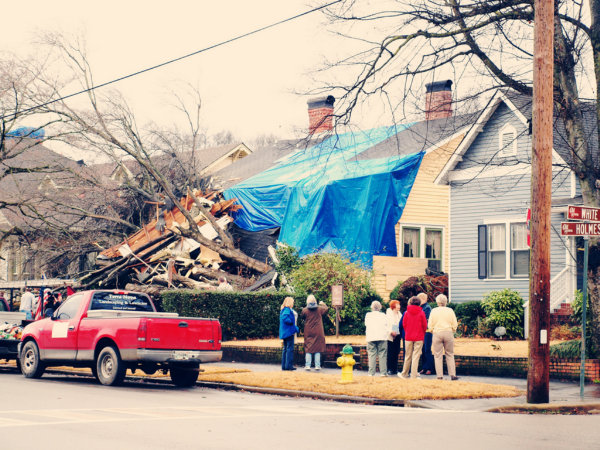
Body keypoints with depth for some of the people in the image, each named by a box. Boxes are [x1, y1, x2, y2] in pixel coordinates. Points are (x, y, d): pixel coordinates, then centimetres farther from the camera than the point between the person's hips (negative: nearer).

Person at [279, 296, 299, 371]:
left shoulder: (283, 310, 16)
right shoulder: (288, 310, -13)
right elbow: (285, 318, -28)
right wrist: (292, 322, -15)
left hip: (285, 333, 10)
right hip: (289, 331, -10)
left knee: (285, 349, 11)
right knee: (290, 349, -7)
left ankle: (284, 366, 12)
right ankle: (288, 365, -9)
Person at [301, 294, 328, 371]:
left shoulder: (305, 310, -8)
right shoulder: (319, 309, -3)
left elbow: (303, 317, 8)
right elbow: (326, 309, 17)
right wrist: (322, 304, 35)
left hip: (308, 332, 0)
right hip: (318, 333, 0)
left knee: (308, 349, 5)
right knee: (318, 349, 5)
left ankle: (307, 365, 1)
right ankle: (317, 365, 4)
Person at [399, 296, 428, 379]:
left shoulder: (407, 312, -2)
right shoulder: (421, 313, -7)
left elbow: (404, 324, 4)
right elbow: (424, 325, -3)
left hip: (408, 337, 2)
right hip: (419, 338, -2)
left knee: (408, 356, 13)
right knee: (416, 356, 0)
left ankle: (404, 374, 21)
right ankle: (413, 376, -1)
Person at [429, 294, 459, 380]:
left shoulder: (434, 311, 2)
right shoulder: (450, 310, 3)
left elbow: (430, 325, 1)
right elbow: (455, 324, 3)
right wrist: (453, 331, 20)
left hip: (437, 333, -1)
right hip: (448, 333, 1)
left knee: (438, 355, 3)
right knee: (450, 355, 8)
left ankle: (439, 375, 0)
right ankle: (452, 374, 3)